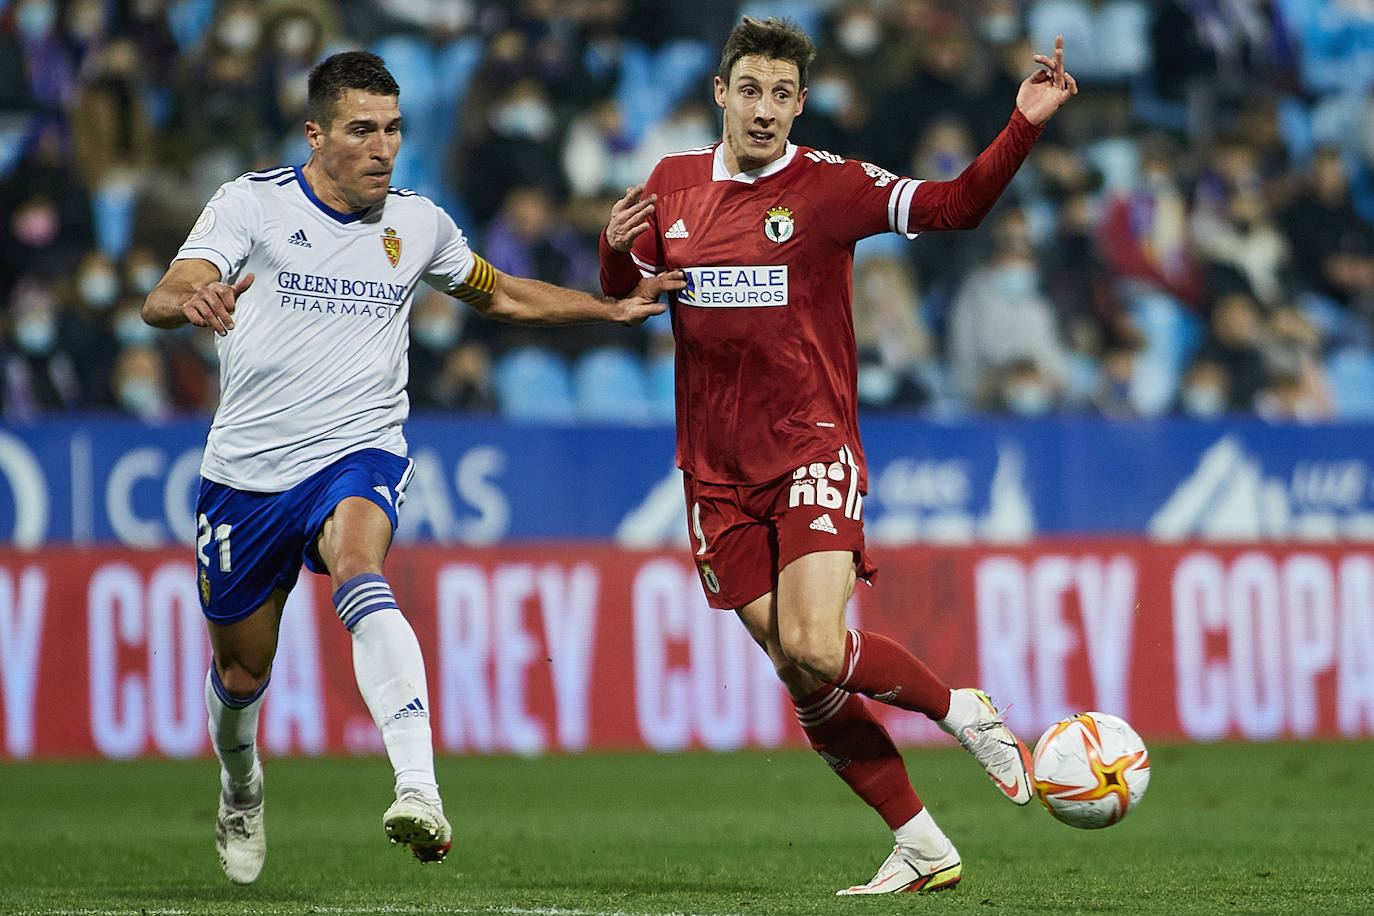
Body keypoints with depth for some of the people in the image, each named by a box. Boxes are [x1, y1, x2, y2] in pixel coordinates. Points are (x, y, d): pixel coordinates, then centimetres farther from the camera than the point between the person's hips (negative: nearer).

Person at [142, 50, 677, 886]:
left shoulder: (418, 224, 6)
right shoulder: (253, 204, -4)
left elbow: (504, 296, 26)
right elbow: (160, 302, -17)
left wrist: (614, 308, 17)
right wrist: (191, 299, -42)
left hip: (360, 457, 0)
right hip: (249, 471, 1)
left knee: (359, 570, -34)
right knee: (241, 674, 11)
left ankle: (420, 791, -50)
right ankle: (240, 782, 49)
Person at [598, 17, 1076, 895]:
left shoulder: (828, 185, -5)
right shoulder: (673, 183, 8)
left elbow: (955, 204, -14)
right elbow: (624, 295, 18)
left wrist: (1024, 126, -27)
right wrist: (614, 247, -4)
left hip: (810, 445, -4)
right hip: (717, 465, 4)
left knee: (816, 648, -21)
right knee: (799, 674, 1)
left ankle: (964, 711, 7)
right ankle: (922, 846, 9)